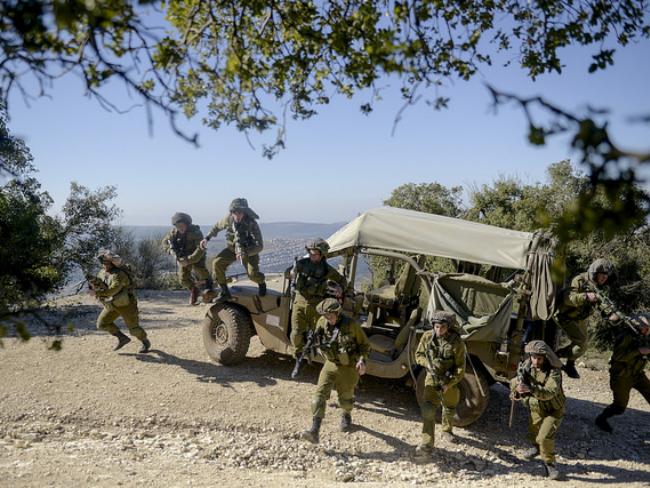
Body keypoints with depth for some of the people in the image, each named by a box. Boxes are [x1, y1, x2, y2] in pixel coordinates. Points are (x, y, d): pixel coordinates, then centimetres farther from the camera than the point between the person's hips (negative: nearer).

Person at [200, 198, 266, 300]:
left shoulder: (251, 224, -28)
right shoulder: (228, 219, -14)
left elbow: (259, 246, -32)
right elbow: (217, 226, 10)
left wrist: (245, 253, -45)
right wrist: (207, 238, 1)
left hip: (249, 251, -4)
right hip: (232, 248, 4)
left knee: (252, 273, -25)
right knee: (217, 263, -18)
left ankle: (262, 284, 13)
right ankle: (225, 291, -4)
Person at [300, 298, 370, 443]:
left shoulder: (351, 325, -19)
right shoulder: (322, 322, -8)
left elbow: (365, 344, -9)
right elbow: (317, 341, 14)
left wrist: (362, 360, -23)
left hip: (348, 367, -3)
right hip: (330, 365, 3)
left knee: (345, 398, 12)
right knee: (320, 394, -13)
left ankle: (346, 416, 48)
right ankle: (314, 432, -15)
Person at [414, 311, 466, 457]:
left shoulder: (457, 342, -18)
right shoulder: (427, 337, -10)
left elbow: (460, 368, -14)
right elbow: (418, 355, 3)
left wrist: (449, 384, -21)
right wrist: (428, 363, -17)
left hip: (450, 381, -1)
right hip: (432, 379, 1)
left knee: (449, 409, 20)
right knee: (428, 410, -15)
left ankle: (447, 431, 50)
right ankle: (427, 445, -13)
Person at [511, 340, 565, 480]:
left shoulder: (554, 372, -29)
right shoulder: (526, 366, -12)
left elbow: (549, 393, -44)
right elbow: (513, 384, -11)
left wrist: (531, 388, -59)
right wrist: (518, 382, -34)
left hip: (553, 411, -6)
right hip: (536, 409, 6)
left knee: (545, 437, -20)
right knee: (533, 433, 23)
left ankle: (549, 463, 5)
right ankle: (536, 447, 56)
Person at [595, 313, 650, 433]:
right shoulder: (627, 335, -21)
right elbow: (618, 356, -30)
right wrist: (639, 351, -32)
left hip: (637, 374, 7)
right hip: (622, 376, -6)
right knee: (619, 407, 0)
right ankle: (601, 419, 25)